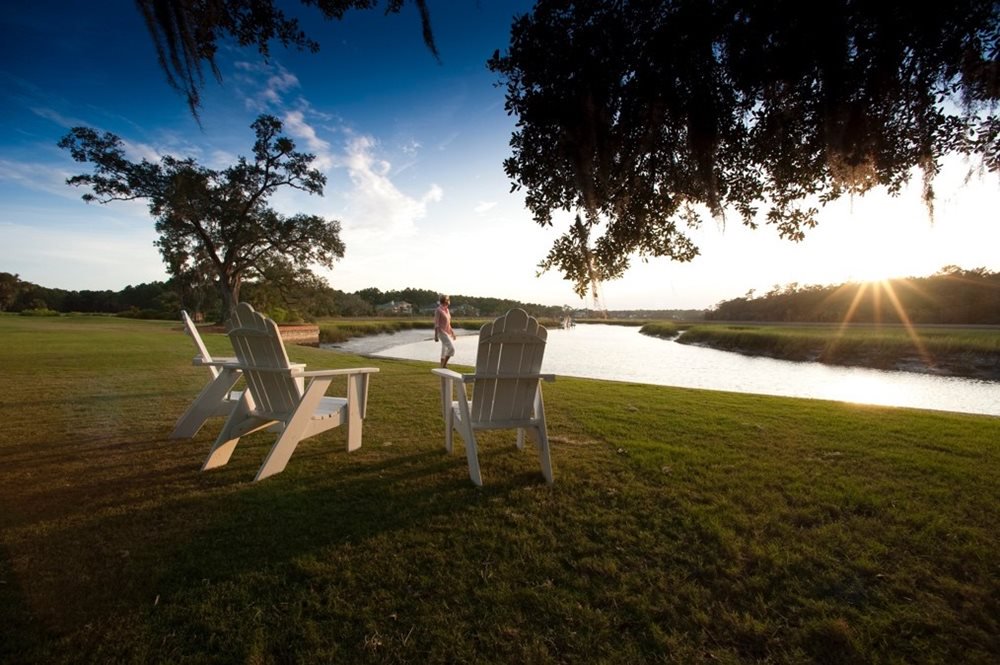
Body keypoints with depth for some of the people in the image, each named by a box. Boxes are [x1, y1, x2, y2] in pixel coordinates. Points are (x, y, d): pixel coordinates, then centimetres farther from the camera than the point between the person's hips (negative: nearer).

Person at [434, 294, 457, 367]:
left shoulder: (447, 310, 13)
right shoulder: (438, 310, -13)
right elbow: (436, 323, -14)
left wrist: (452, 332, 18)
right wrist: (435, 335, -17)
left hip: (447, 332, 9)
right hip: (442, 332, -9)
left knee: (445, 350, 10)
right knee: (452, 348, -17)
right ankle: (444, 365, -8)